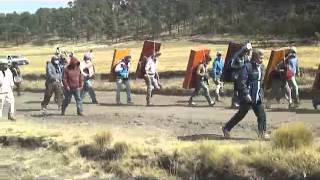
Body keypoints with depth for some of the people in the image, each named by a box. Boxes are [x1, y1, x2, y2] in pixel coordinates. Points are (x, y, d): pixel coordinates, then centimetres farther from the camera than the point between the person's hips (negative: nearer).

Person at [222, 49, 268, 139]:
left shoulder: (261, 67, 9)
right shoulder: (247, 66, -15)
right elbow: (241, 82, -19)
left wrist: (261, 94, 16)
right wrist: (246, 94, -23)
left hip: (257, 97, 7)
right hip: (247, 96, -7)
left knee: (262, 114, 1)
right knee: (241, 114, 4)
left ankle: (262, 133, 9)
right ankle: (226, 128, 19)